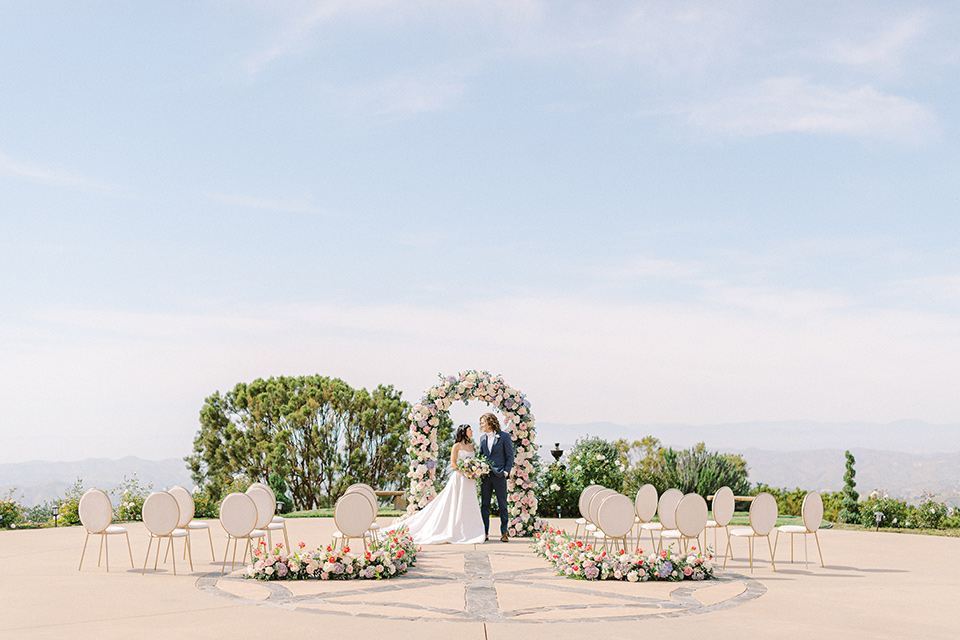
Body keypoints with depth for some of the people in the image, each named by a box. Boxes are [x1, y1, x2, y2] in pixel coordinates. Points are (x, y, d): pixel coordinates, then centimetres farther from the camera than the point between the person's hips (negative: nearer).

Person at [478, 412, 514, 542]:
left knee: (502, 505, 1)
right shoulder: (482, 438, 15)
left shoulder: (504, 437, -1)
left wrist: (506, 471, -10)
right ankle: (485, 533, 9)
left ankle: (504, 533, 5)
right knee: (484, 505, 4)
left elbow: (510, 456, -1)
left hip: (499, 475, -5)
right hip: (485, 476, 5)